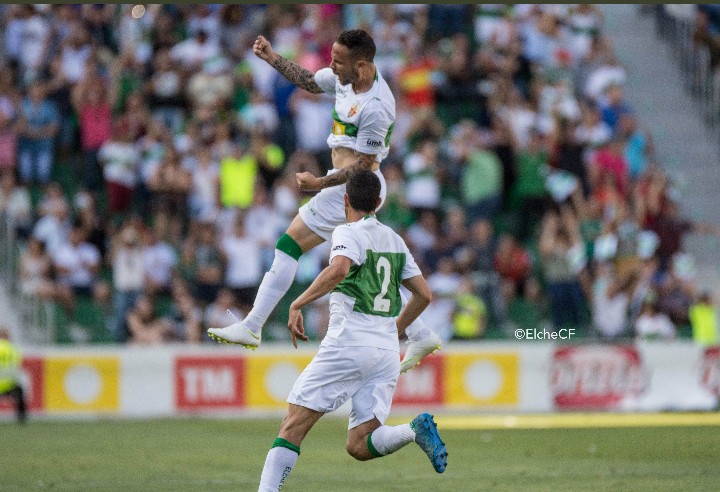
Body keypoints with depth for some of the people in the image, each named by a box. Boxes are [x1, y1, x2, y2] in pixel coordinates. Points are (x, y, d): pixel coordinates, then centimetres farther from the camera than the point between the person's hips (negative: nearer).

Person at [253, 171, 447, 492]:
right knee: (359, 447, 2)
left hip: (349, 344, -6)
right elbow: (424, 295, 21)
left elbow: (338, 269, -22)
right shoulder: (395, 240, 19)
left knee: (293, 426, -4)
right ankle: (415, 430, -21)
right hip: (387, 351, 6)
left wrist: (298, 304, -18)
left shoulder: (348, 233, -1)